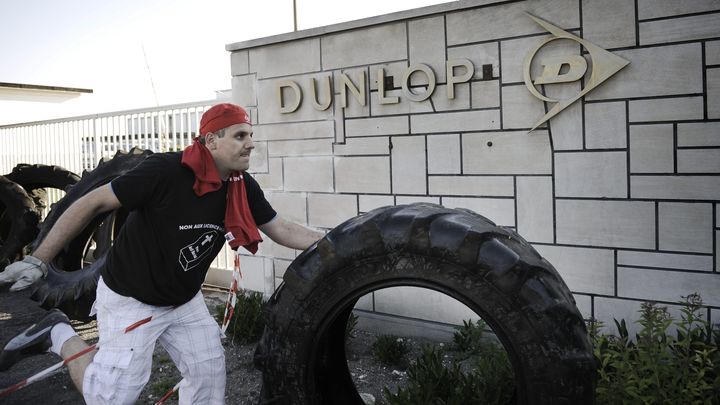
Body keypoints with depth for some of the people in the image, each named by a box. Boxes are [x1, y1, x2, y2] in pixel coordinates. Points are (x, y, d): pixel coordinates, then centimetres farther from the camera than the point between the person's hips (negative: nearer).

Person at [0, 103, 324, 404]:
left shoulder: (243, 187, -9)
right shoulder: (165, 170, -28)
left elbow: (281, 229, -2)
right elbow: (93, 204, -22)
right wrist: (38, 259, -19)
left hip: (184, 301, 6)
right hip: (130, 299, -6)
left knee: (209, 372, 7)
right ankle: (59, 335, 20)